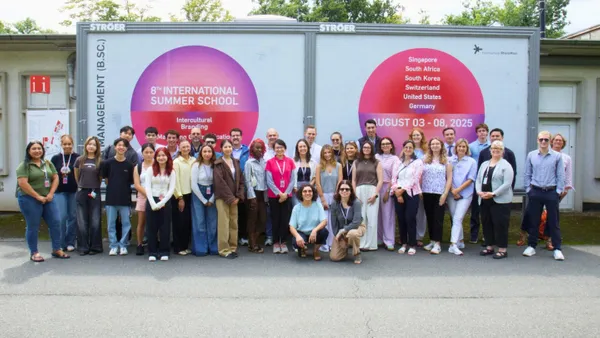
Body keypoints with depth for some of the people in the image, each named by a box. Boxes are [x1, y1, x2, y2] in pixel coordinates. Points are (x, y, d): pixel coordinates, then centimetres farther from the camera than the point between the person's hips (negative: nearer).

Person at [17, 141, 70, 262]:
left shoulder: (48, 163, 10)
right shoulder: (24, 165, -7)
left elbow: (55, 178, 9)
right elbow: (22, 183, -16)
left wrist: (50, 194, -5)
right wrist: (38, 196, -16)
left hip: (48, 199, 5)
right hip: (30, 199, -5)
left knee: (55, 223, 4)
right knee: (33, 226, 3)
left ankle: (56, 250, 15)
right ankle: (34, 253, 14)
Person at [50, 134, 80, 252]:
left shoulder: (78, 158, -1)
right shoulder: (56, 158, 6)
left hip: (74, 191, -1)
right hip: (60, 191, 1)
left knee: (73, 216, 4)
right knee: (62, 217, -4)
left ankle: (70, 242, 16)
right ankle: (61, 243, 9)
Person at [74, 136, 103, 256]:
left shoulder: (100, 161, -2)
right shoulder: (80, 160, 4)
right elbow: (76, 175, 17)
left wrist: (94, 187, 7)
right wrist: (81, 185, 15)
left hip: (94, 193, -2)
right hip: (81, 192, 2)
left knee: (95, 221, 1)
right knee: (82, 222, 5)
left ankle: (95, 247, 11)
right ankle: (83, 247, 13)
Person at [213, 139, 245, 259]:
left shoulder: (236, 162, 13)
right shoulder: (218, 164, -4)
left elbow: (241, 180, 10)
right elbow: (220, 182, -12)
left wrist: (238, 196, -2)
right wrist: (230, 198, -14)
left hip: (234, 198, 5)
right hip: (222, 198, -5)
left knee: (234, 223, 7)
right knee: (224, 224, -5)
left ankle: (233, 248, 15)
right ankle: (224, 249, 1)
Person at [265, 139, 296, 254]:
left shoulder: (290, 161, 4)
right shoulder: (270, 162, -1)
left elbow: (292, 180, 2)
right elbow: (269, 181, -5)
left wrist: (286, 193, -8)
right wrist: (279, 193, -11)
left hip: (287, 195, 1)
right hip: (274, 195, -1)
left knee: (285, 219, 2)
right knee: (275, 219, 4)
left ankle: (283, 243, 12)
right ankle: (276, 243, 13)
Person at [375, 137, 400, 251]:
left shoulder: (395, 159, 4)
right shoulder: (376, 157, 11)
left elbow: (394, 177, -2)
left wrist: (388, 191, -8)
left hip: (388, 187, -2)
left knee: (388, 215, -4)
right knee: (377, 214, 4)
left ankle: (389, 241, 1)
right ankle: (378, 239, 14)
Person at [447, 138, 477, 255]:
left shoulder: (472, 162, 2)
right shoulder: (450, 160, 6)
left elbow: (470, 179, -3)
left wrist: (458, 190, -11)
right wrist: (452, 190, -8)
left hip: (465, 194, -3)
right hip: (451, 194, 3)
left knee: (457, 219, -13)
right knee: (455, 219, 9)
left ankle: (453, 245, -18)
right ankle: (461, 241, 23)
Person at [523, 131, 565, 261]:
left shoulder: (557, 156, -1)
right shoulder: (531, 155, 3)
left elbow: (560, 176, 1)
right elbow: (527, 174, 7)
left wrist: (558, 191, -4)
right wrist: (528, 189, 3)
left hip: (551, 192, -1)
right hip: (535, 192, 1)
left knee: (553, 222, 4)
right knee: (533, 221, 8)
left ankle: (557, 249, 12)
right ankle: (531, 246, 19)